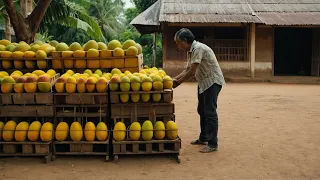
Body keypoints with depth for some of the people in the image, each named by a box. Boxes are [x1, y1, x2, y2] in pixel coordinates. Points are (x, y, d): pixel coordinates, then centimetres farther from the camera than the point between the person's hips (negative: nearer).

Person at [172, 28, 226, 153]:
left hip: (213, 81, -10)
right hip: (203, 82, 10)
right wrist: (174, 79, 1)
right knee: (202, 111, 16)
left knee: (210, 112, -11)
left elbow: (192, 72, -25)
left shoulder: (198, 48, -22)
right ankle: (203, 138, 28)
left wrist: (177, 83, -16)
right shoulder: (190, 51, 9)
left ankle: (213, 144, -5)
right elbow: (187, 70, 13)